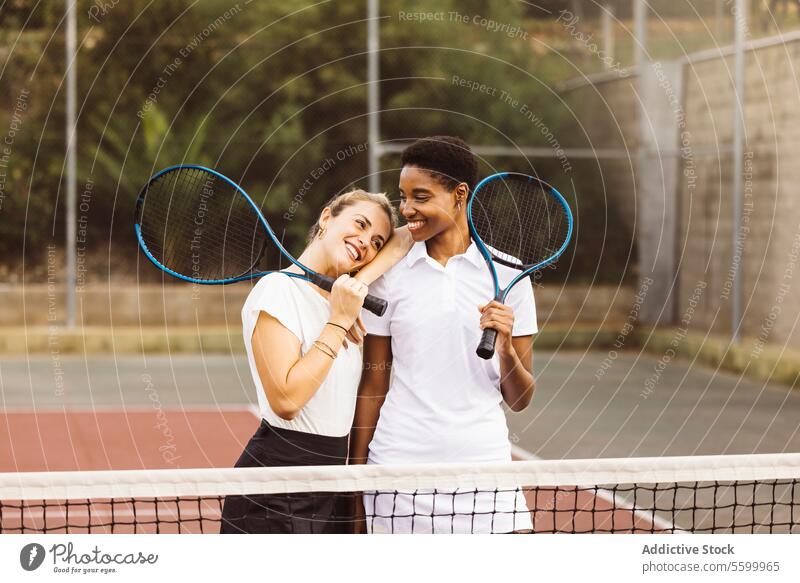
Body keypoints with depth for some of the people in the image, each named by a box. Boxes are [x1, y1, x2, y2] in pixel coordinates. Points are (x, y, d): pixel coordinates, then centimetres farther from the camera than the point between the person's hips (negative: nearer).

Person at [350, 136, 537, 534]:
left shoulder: (508, 276, 3)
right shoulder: (388, 276, 4)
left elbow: (519, 399, 5)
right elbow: (373, 386, 7)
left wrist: (505, 347, -13)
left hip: (484, 460, 0)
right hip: (398, 466, 0)